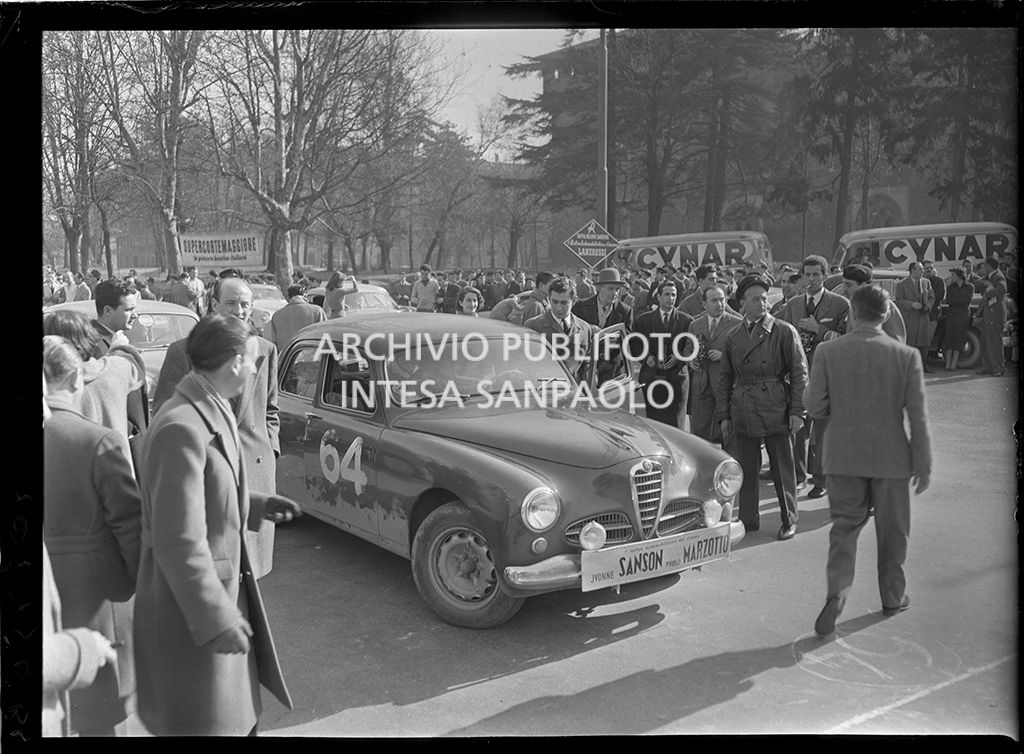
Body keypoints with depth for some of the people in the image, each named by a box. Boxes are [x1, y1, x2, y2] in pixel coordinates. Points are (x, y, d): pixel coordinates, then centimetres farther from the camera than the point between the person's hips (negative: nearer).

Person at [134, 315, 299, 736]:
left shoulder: (210, 413, 3)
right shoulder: (183, 428, -26)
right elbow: (178, 539, -26)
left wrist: (255, 506, 7)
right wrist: (215, 618, -22)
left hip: (224, 586, 9)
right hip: (189, 606, -9)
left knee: (239, 716, 23)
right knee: (204, 720, 8)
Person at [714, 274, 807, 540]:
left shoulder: (784, 331, -1)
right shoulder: (733, 337, 10)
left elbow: (800, 373, -3)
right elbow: (724, 378, 13)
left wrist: (797, 411, -9)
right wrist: (724, 416, 7)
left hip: (777, 410, -3)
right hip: (742, 413, 3)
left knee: (783, 468, 5)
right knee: (744, 468, 7)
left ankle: (789, 520, 19)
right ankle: (748, 519, 21)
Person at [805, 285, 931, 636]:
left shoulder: (827, 352, -8)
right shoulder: (907, 356, -9)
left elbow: (815, 406, -7)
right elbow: (918, 416, -7)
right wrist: (923, 464, 0)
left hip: (843, 456, 0)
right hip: (891, 456, 0)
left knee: (844, 527, 11)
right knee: (892, 531, 16)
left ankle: (837, 592, -6)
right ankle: (893, 596, 31)